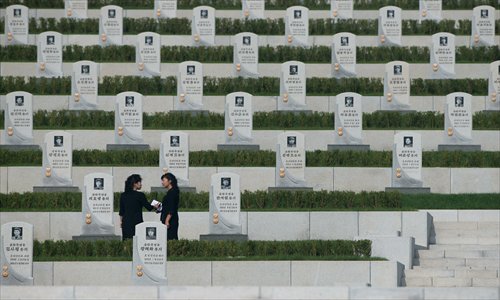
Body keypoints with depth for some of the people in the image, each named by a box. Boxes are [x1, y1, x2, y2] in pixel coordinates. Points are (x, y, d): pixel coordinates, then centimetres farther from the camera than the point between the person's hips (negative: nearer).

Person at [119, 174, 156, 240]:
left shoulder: (123, 195, 6)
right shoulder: (139, 195, -9)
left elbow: (121, 212, 11)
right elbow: (149, 207, 0)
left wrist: (121, 222, 21)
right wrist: (155, 206, 20)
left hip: (126, 222, 6)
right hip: (136, 222, -6)